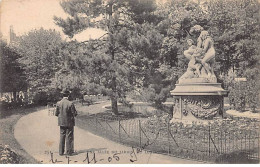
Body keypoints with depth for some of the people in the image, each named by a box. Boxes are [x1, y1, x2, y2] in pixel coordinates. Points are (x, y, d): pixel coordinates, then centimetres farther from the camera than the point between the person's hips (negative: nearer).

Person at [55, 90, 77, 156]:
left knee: (62, 137, 13)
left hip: (62, 123, 4)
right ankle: (69, 152, 12)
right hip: (69, 123, -3)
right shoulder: (70, 104, -17)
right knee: (69, 137, 7)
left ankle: (61, 152, 16)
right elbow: (75, 113, -13)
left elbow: (56, 113, 0)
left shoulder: (58, 103, -5)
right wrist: (72, 114, 9)